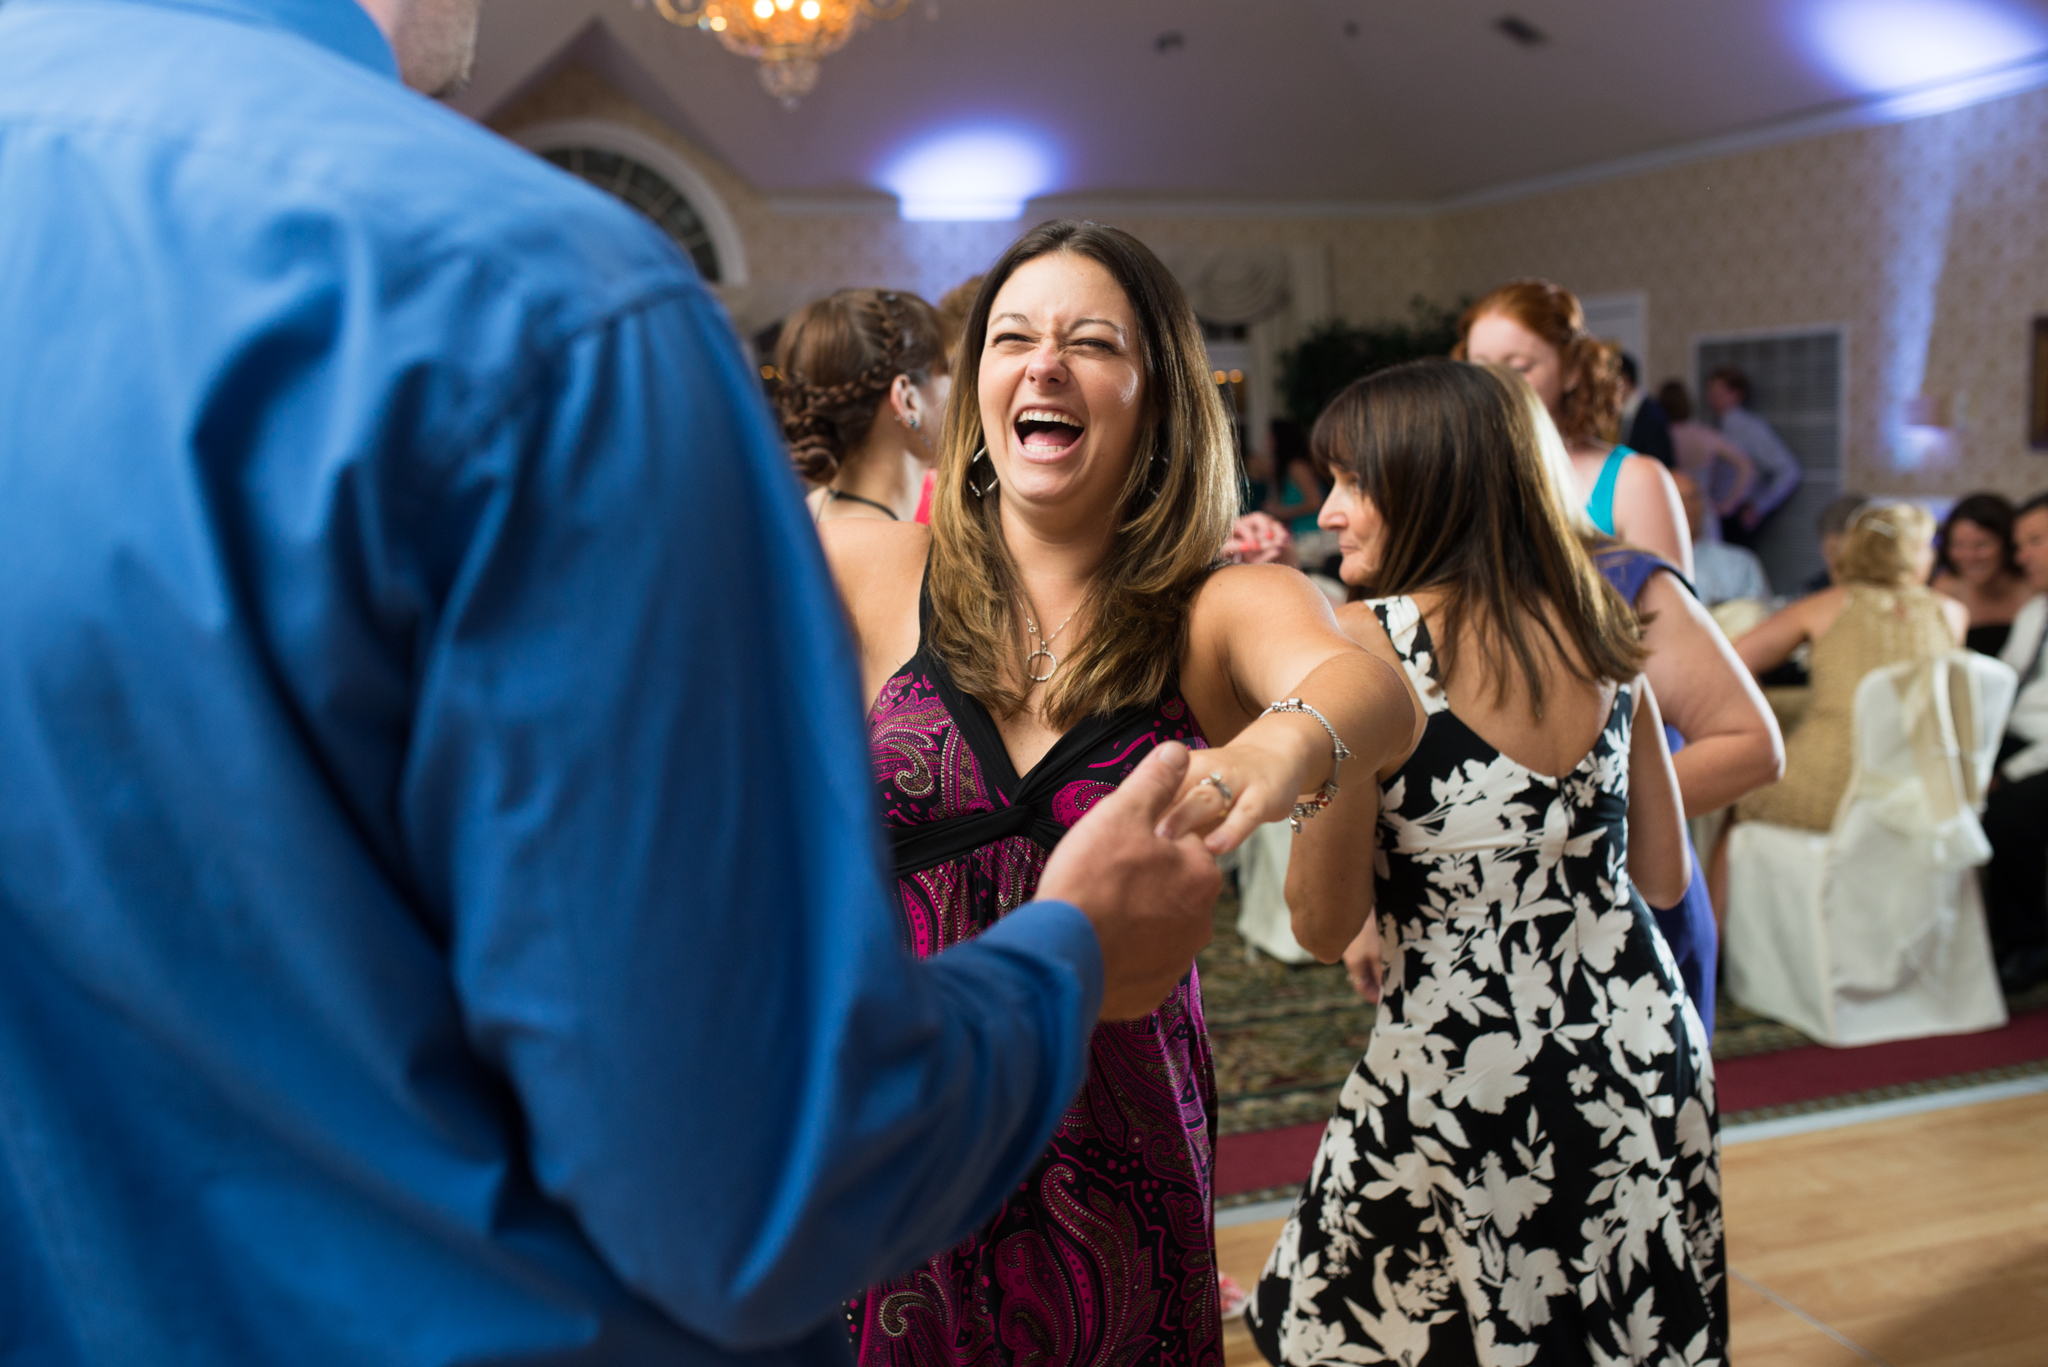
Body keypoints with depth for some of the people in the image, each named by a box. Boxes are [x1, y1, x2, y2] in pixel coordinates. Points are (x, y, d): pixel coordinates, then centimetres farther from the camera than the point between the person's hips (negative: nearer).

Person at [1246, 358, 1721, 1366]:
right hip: (1642, 1053, 6)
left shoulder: (1367, 642, -14)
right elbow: (1665, 874, 11)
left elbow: (1325, 919, -13)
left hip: (1461, 1070, -6)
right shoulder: (1600, 634, 3)